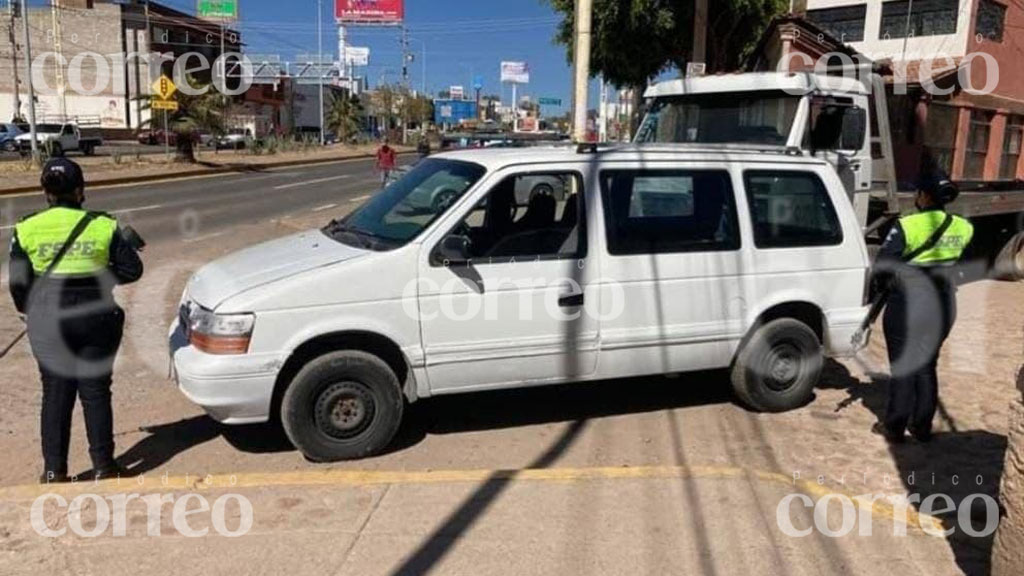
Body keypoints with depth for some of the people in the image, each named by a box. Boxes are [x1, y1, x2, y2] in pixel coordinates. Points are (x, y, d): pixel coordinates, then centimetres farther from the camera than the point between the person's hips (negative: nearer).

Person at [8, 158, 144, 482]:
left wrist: (29, 310, 17)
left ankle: (54, 470, 15)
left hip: (48, 324, 1)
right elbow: (131, 270, -5)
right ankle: (103, 466, 13)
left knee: (55, 394, 10)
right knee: (95, 392, 8)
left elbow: (18, 283, -1)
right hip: (96, 319, 0)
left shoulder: (27, 230, -3)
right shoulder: (103, 226, -5)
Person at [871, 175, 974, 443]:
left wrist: (880, 282, 4)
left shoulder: (907, 226, -16)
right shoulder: (962, 228, 1)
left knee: (903, 368, 6)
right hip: (942, 307, 5)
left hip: (908, 306, -5)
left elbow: (882, 265, -15)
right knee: (927, 367, 17)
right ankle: (922, 426, 25)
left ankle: (895, 428, 14)